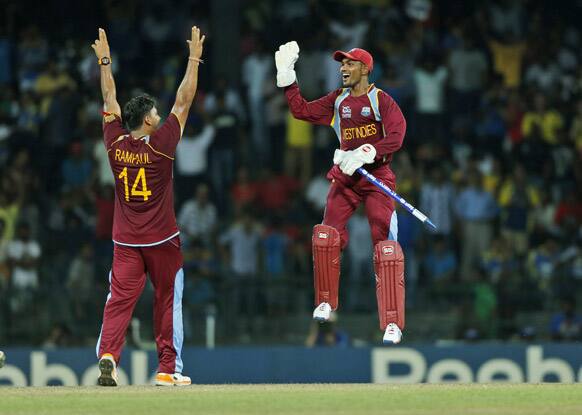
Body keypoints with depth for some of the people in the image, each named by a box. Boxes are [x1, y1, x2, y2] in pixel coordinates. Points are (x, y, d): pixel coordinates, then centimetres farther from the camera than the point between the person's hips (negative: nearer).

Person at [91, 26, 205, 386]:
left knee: (119, 299, -3)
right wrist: (194, 59, -2)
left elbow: (110, 99, 9)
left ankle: (107, 354, -25)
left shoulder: (116, 143, -3)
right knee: (168, 302, 8)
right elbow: (184, 101, -8)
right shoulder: (161, 144, -12)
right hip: (162, 239, -3)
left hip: (125, 241, 3)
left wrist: (105, 62, 20)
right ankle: (169, 369, 10)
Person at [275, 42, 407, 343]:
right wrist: (286, 76, 9)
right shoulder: (337, 101, 12)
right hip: (344, 177, 5)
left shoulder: (381, 100, -6)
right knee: (325, 236, -8)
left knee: (385, 247, -12)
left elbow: (396, 137, -17)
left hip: (376, 176, -5)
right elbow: (301, 110, 13)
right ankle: (325, 301, 11)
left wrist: (364, 154, -27)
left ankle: (392, 322, -13)